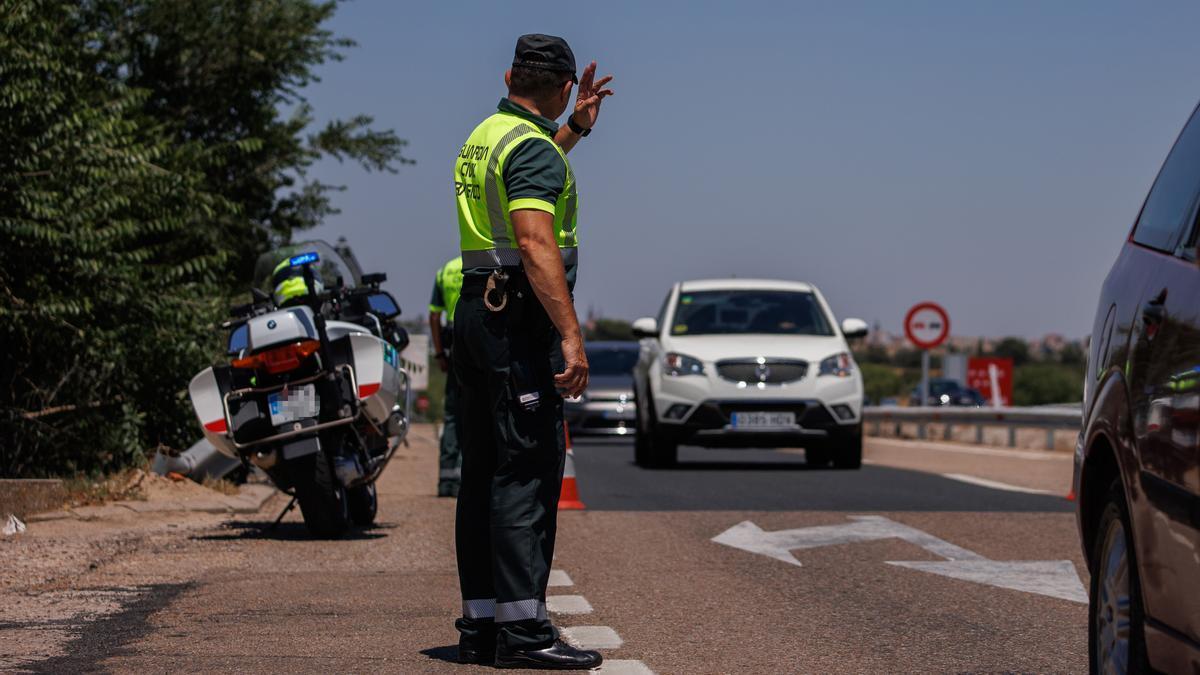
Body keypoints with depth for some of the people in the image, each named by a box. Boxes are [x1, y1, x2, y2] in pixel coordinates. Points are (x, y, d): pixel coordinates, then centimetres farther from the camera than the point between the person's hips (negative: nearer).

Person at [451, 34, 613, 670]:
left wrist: (576, 128, 36)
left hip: (476, 310, 10)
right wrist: (572, 336, -28)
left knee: (483, 473, 9)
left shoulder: (482, 137, 17)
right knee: (528, 472, -11)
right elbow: (536, 245, -24)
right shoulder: (533, 147, -13)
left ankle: (480, 623, 12)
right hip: (522, 317, -10)